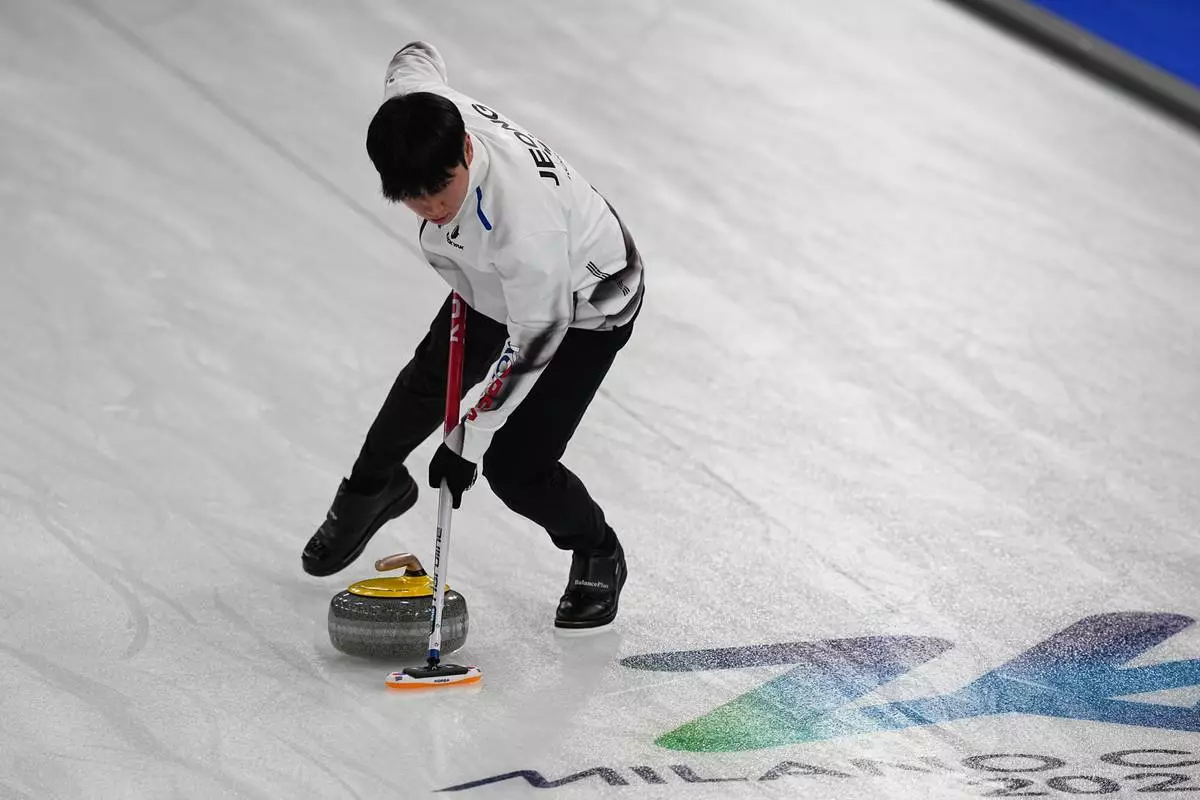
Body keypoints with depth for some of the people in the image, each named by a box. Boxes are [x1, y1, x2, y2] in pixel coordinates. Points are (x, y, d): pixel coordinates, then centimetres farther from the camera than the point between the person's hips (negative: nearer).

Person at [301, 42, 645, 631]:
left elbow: (535, 340, -32)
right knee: (430, 380, 24)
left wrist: (470, 439, -23)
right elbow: (416, 54, -3)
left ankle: (597, 557, 21)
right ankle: (373, 489, 54)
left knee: (515, 466, -9)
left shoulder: (525, 219, -47)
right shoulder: (410, 102, -30)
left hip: (584, 305, -7)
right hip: (493, 279, 7)